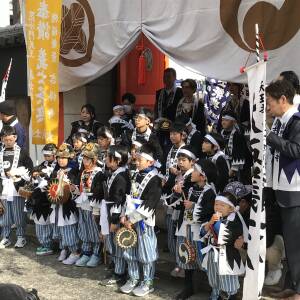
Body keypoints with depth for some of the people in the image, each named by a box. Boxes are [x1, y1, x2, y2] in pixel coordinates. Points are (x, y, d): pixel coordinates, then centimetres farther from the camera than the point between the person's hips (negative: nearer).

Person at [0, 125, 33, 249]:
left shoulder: (21, 152, 2)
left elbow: (30, 167, 1)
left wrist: (19, 176, -8)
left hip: (17, 188, -3)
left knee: (19, 214, 0)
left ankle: (21, 237, 10)